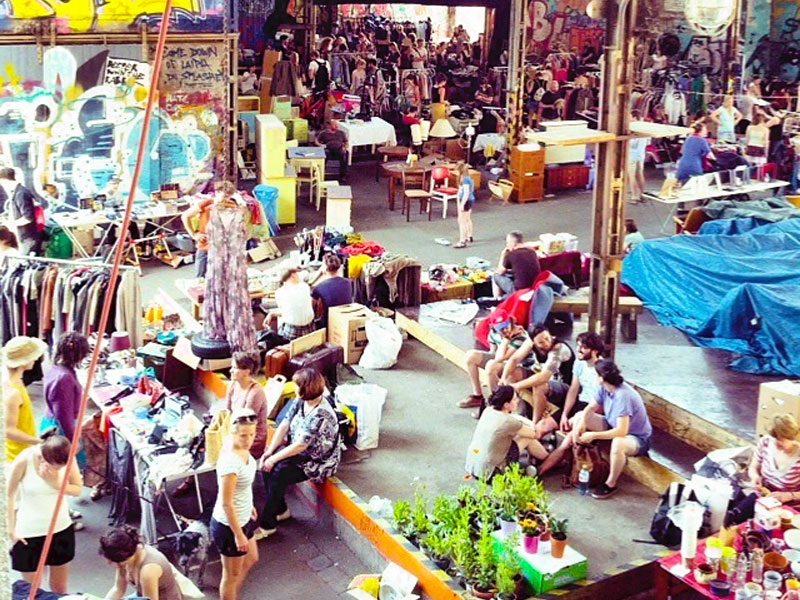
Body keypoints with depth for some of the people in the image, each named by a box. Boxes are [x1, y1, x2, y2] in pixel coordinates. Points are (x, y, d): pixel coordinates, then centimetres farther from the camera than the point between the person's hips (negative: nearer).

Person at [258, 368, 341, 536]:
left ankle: (267, 524, -9)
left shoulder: (321, 415, -30)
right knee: (267, 465, -10)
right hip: (297, 451, 8)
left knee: (278, 474, -23)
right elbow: (284, 425, -1)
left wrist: (274, 458, -21)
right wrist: (270, 451, -11)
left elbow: (300, 446, -27)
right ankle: (280, 510, 8)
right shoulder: (300, 402, -4)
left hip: (318, 461, -8)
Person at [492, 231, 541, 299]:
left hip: (520, 291, -7)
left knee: (496, 276, 12)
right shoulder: (532, 251, 6)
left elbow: (500, 272, 3)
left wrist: (503, 255, 12)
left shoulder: (511, 254, -12)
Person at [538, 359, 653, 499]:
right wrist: (581, 423, -18)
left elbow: (621, 431, -38)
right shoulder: (604, 388, -10)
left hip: (638, 438, -9)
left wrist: (593, 435, -34)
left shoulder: (623, 396, -34)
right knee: (579, 416, 1)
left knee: (618, 444, -43)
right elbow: (590, 408, 3)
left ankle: (611, 484, -15)